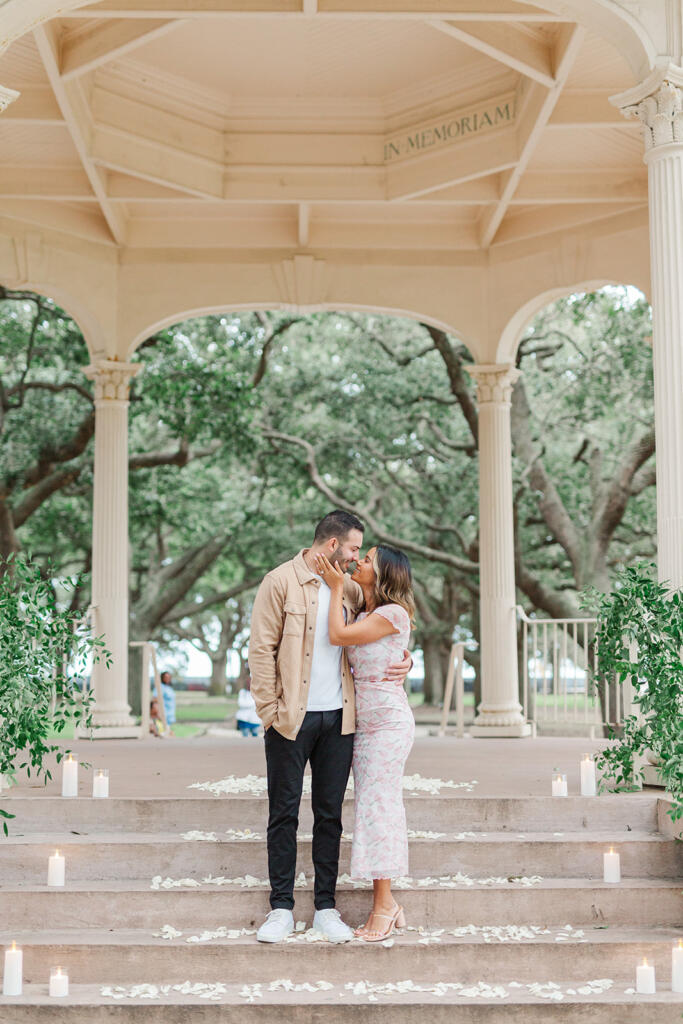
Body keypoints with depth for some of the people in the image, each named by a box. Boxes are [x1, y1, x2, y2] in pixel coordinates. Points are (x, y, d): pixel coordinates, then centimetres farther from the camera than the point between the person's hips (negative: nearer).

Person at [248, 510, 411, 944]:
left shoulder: (350, 589, 12)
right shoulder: (281, 582, -3)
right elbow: (261, 649, -5)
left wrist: (403, 661, 3)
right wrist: (270, 708, -11)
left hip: (338, 717, 5)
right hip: (292, 718, -4)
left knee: (330, 814, 8)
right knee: (284, 813, 2)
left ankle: (326, 908, 15)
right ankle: (282, 909, 10)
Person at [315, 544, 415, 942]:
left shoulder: (393, 614, -12)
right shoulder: (364, 615, 16)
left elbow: (338, 636, -15)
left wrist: (337, 586, -6)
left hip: (388, 720, -9)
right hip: (363, 720, 9)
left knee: (379, 805, -7)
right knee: (372, 806, 8)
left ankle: (383, 905, -1)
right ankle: (386, 902, 14)